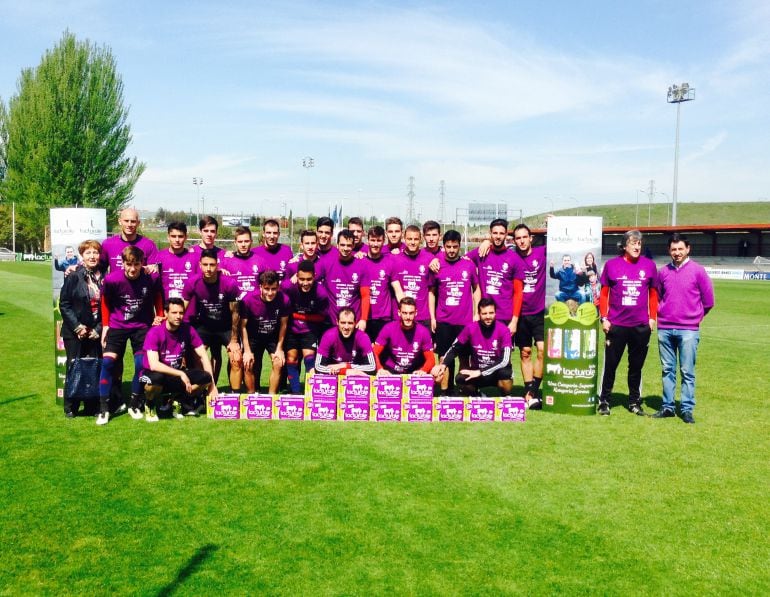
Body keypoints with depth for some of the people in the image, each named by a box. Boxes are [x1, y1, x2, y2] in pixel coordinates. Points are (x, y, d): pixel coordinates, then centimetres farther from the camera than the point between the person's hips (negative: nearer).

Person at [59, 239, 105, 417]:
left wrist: (99, 329, -4)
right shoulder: (73, 277, -3)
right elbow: (64, 304, -3)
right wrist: (77, 327, -10)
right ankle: (71, 408, 15)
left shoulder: (104, 278, 3)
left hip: (96, 333, 2)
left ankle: (93, 406, 14)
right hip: (75, 332, -2)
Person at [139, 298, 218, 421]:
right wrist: (181, 374, -29)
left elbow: (203, 356, -7)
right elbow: (154, 365, -29)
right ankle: (150, 406, -4)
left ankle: (181, 401, 8)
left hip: (177, 375, 4)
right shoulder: (155, 333, -20)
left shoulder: (188, 330, -8)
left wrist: (212, 385, -14)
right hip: (155, 373, -4)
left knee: (205, 377, -20)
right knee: (156, 378, -39)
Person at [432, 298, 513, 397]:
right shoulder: (471, 328, -11)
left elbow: (504, 360, -25)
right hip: (477, 370, 2)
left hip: (497, 371, -2)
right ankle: (476, 396, 8)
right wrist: (442, 365, -18)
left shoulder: (503, 330, -18)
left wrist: (480, 372, -28)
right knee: (460, 380, -26)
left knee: (505, 373, -35)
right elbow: (454, 348, 0)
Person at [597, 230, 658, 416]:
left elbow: (653, 294, 11)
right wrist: (604, 318, -1)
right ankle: (604, 402, 14)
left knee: (636, 366, 12)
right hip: (616, 325, -1)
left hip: (641, 326, 2)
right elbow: (604, 293, 5)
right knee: (610, 365, 3)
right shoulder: (611, 265, 0)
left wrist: (652, 317, 5)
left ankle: (635, 402, 24)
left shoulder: (649, 265, 4)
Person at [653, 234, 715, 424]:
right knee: (668, 370, 9)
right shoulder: (663, 271, 7)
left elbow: (708, 300, 4)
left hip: (688, 330, -3)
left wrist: (695, 316, 11)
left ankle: (687, 409, 7)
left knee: (687, 371, 0)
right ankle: (668, 407, 16)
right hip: (664, 329, 3)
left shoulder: (698, 270, -2)